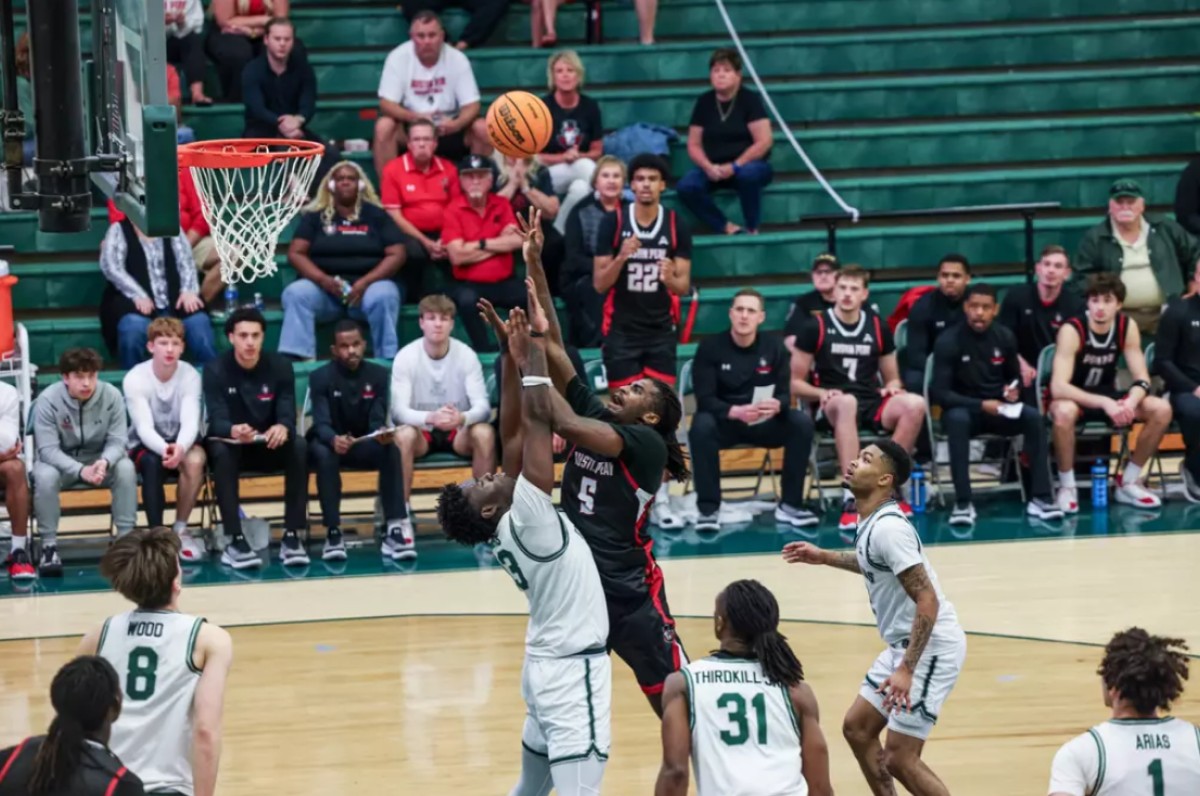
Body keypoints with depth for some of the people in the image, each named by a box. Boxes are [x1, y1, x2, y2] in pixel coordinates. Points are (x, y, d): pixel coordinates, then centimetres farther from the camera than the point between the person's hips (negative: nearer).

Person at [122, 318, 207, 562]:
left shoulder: (190, 375, -10)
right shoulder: (135, 379, -16)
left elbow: (190, 422, -22)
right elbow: (144, 427, -25)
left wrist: (180, 448, -45)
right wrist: (165, 449, -47)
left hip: (180, 441, 2)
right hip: (145, 444, -2)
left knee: (195, 460, -33)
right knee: (152, 462, -37)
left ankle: (180, 530, -16)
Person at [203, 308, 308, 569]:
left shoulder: (280, 366, -5)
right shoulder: (215, 371, -11)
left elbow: (288, 415, -15)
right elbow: (217, 421, -23)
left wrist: (282, 428, -42)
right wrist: (233, 431, -48)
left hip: (270, 446, 2)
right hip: (232, 443, -2)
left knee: (299, 447, -29)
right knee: (220, 451, -36)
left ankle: (292, 536, -27)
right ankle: (235, 540, -37)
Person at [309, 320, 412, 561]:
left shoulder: (379, 374, -4)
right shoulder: (321, 377, -10)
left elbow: (378, 420, -11)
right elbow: (321, 424, -20)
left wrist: (382, 433, -37)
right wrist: (334, 440, -45)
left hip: (365, 444, 2)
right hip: (331, 442, -2)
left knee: (391, 449, -31)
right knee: (323, 453, -37)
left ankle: (395, 527, -34)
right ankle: (333, 532, -36)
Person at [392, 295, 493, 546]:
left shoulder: (467, 355, -9)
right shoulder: (406, 357, -12)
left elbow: (483, 406, -16)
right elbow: (399, 410, -19)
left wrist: (462, 418, -41)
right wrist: (430, 417, -41)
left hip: (459, 432, 1)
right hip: (421, 431, -1)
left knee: (485, 432, -31)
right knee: (403, 435, -35)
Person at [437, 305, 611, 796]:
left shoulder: (508, 527, 5)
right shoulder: (524, 519, -16)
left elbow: (514, 436, 8)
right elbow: (536, 418, -19)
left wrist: (514, 362, 3)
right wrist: (532, 351, -10)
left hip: (548, 662, 10)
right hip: (572, 668, -10)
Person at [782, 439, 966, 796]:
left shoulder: (888, 527, -23)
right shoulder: (873, 521, 6)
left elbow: (927, 600, -26)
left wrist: (906, 670, -30)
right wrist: (824, 557, 29)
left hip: (930, 649, -10)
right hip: (906, 644, 10)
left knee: (899, 758, -8)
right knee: (857, 727, 17)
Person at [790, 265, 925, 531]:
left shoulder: (878, 327, 12)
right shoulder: (815, 328, 3)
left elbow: (892, 379, 21)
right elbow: (795, 382, 4)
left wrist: (892, 388, -4)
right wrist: (822, 393, -15)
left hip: (871, 405, 4)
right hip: (832, 409, -4)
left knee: (915, 404, -28)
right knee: (846, 402, -42)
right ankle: (851, 497, -47)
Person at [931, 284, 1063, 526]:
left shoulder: (1005, 337, 1)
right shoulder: (948, 342, -13)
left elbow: (1014, 377, 16)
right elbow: (939, 392, -16)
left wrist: (1014, 390, -9)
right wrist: (981, 405, -25)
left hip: (998, 409, 4)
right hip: (964, 408, -4)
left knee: (1034, 418, -25)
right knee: (957, 420, -38)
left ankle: (1040, 497, -22)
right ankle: (963, 503, -36)